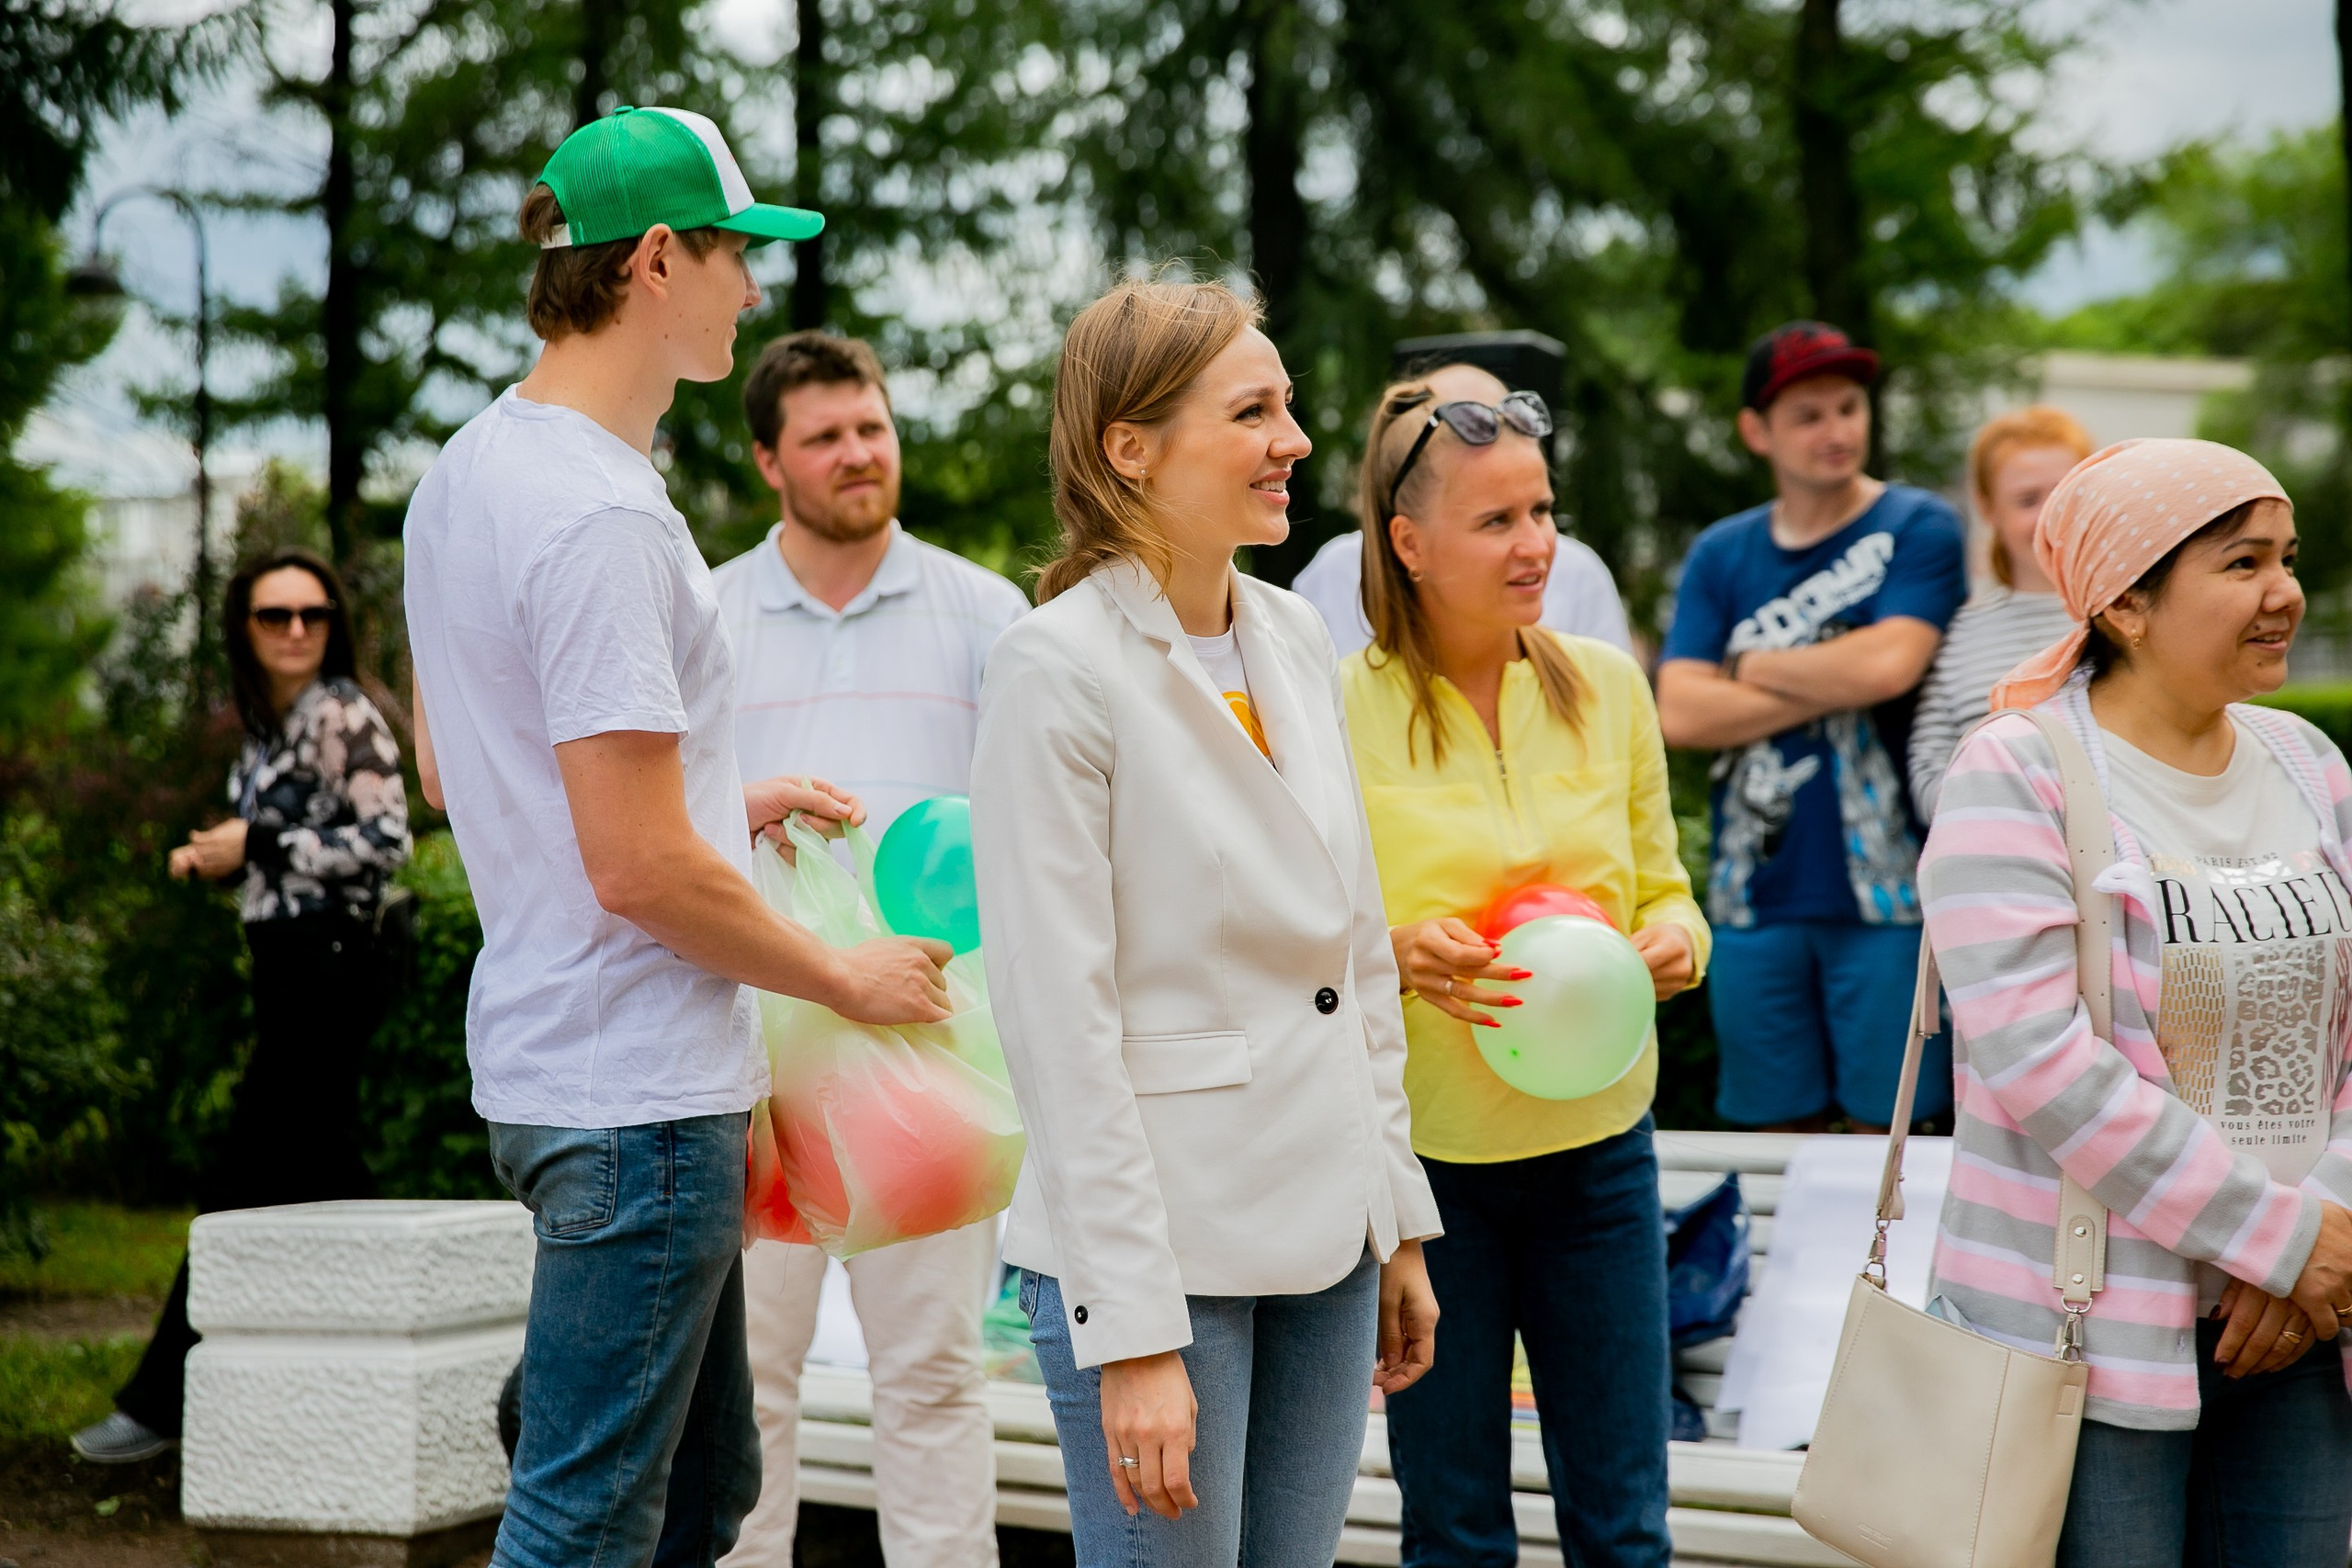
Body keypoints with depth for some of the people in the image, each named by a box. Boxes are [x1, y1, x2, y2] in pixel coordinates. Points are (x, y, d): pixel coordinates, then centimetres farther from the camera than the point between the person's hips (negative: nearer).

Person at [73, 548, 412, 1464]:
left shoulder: (344, 716, -10)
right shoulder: (268, 726, 15)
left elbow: (385, 841, -17)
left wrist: (256, 844, -15)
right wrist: (215, 859, 3)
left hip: (325, 968, -9)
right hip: (290, 971, 9)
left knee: (241, 1189, -6)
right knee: (322, 1180, 10)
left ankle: (161, 1401, -1)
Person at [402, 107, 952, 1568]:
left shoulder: (469, 471, 12)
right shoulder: (602, 515, -20)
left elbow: (453, 767, 23)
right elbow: (640, 868, -22)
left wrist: (718, 798, 20)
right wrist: (847, 978, -8)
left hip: (552, 1055, 11)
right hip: (636, 1091, -11)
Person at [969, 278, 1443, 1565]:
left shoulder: (1295, 639, 10)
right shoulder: (1059, 667, -12)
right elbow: (1059, 1023, -16)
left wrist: (1398, 1221, 14)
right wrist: (1132, 1335, -18)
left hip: (1325, 1239, 7)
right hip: (1159, 1242, -7)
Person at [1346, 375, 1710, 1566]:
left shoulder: (1607, 685, 3)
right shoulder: (1342, 708, -8)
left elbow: (1660, 885, 12)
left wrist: (1675, 942, -10)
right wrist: (1394, 954, -23)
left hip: (1595, 1144, 3)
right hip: (1422, 1149, -3)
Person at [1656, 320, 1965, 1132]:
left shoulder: (1916, 527, 0)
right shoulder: (1720, 555, 9)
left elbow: (1890, 665, -17)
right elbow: (1680, 714, -4)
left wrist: (1754, 669, -2)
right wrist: (1837, 682, -9)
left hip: (1882, 889, -3)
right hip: (1755, 893, 3)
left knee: (1887, 1132, 0)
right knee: (1780, 1128, 10)